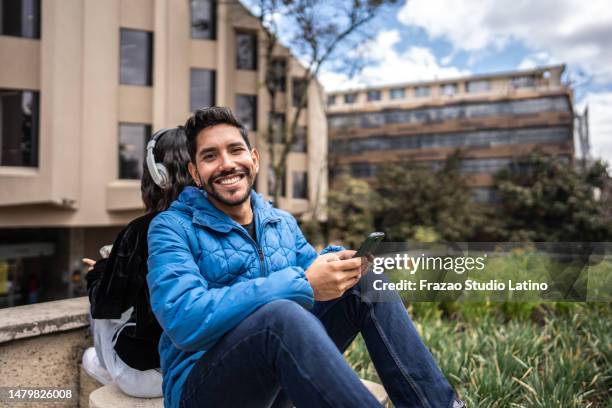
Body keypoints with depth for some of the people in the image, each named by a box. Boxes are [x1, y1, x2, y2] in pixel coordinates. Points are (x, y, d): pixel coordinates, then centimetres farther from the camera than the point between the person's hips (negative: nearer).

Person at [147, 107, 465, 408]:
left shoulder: (283, 223, 9)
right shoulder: (172, 228, -9)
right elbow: (184, 320, -25)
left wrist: (337, 262, -17)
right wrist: (302, 283, -29)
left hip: (280, 377, 6)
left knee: (365, 283, -10)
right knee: (282, 314, -37)